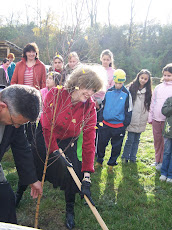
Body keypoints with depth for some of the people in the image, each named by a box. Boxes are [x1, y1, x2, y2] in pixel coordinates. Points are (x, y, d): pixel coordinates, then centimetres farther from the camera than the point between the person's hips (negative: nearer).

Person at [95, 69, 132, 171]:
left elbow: (128, 111, 0)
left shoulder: (126, 94, -4)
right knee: (101, 143, 8)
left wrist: (125, 124, -4)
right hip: (105, 124, 2)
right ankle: (99, 161, 28)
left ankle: (111, 163, 28)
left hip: (119, 126, -2)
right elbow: (103, 106, 12)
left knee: (116, 147, 10)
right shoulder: (108, 92, 3)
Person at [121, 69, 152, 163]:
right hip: (132, 119, -3)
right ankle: (125, 157, 18)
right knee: (130, 139, -1)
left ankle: (133, 158, 25)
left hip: (141, 120, 3)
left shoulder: (148, 91, 6)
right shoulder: (131, 88, -2)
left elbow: (149, 106, 11)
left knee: (137, 139, 11)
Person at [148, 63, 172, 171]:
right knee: (157, 140, 13)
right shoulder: (158, 87, 9)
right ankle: (157, 160, 28)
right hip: (156, 118, 4)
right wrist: (150, 117, 11)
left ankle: (163, 162, 17)